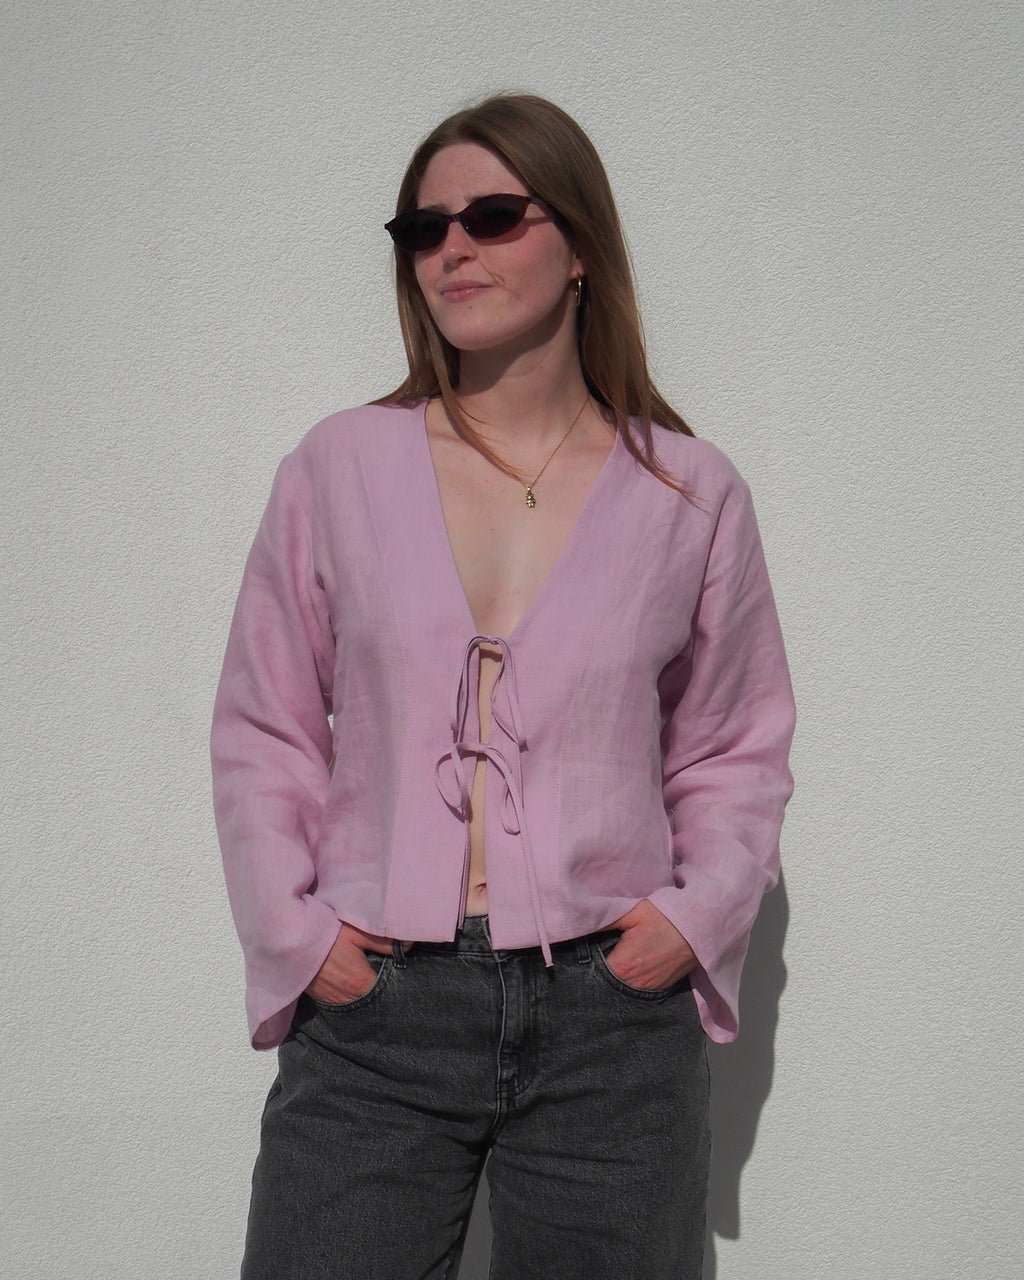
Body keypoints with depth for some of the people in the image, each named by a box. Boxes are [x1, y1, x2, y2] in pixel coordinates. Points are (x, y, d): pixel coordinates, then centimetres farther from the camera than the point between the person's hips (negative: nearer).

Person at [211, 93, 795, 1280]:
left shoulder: (691, 494, 3)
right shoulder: (337, 468, 3)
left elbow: (738, 749, 11)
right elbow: (263, 730, 7)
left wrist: (696, 912, -3)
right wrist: (290, 926, -2)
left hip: (613, 1014, 1)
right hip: (368, 1011, 0)